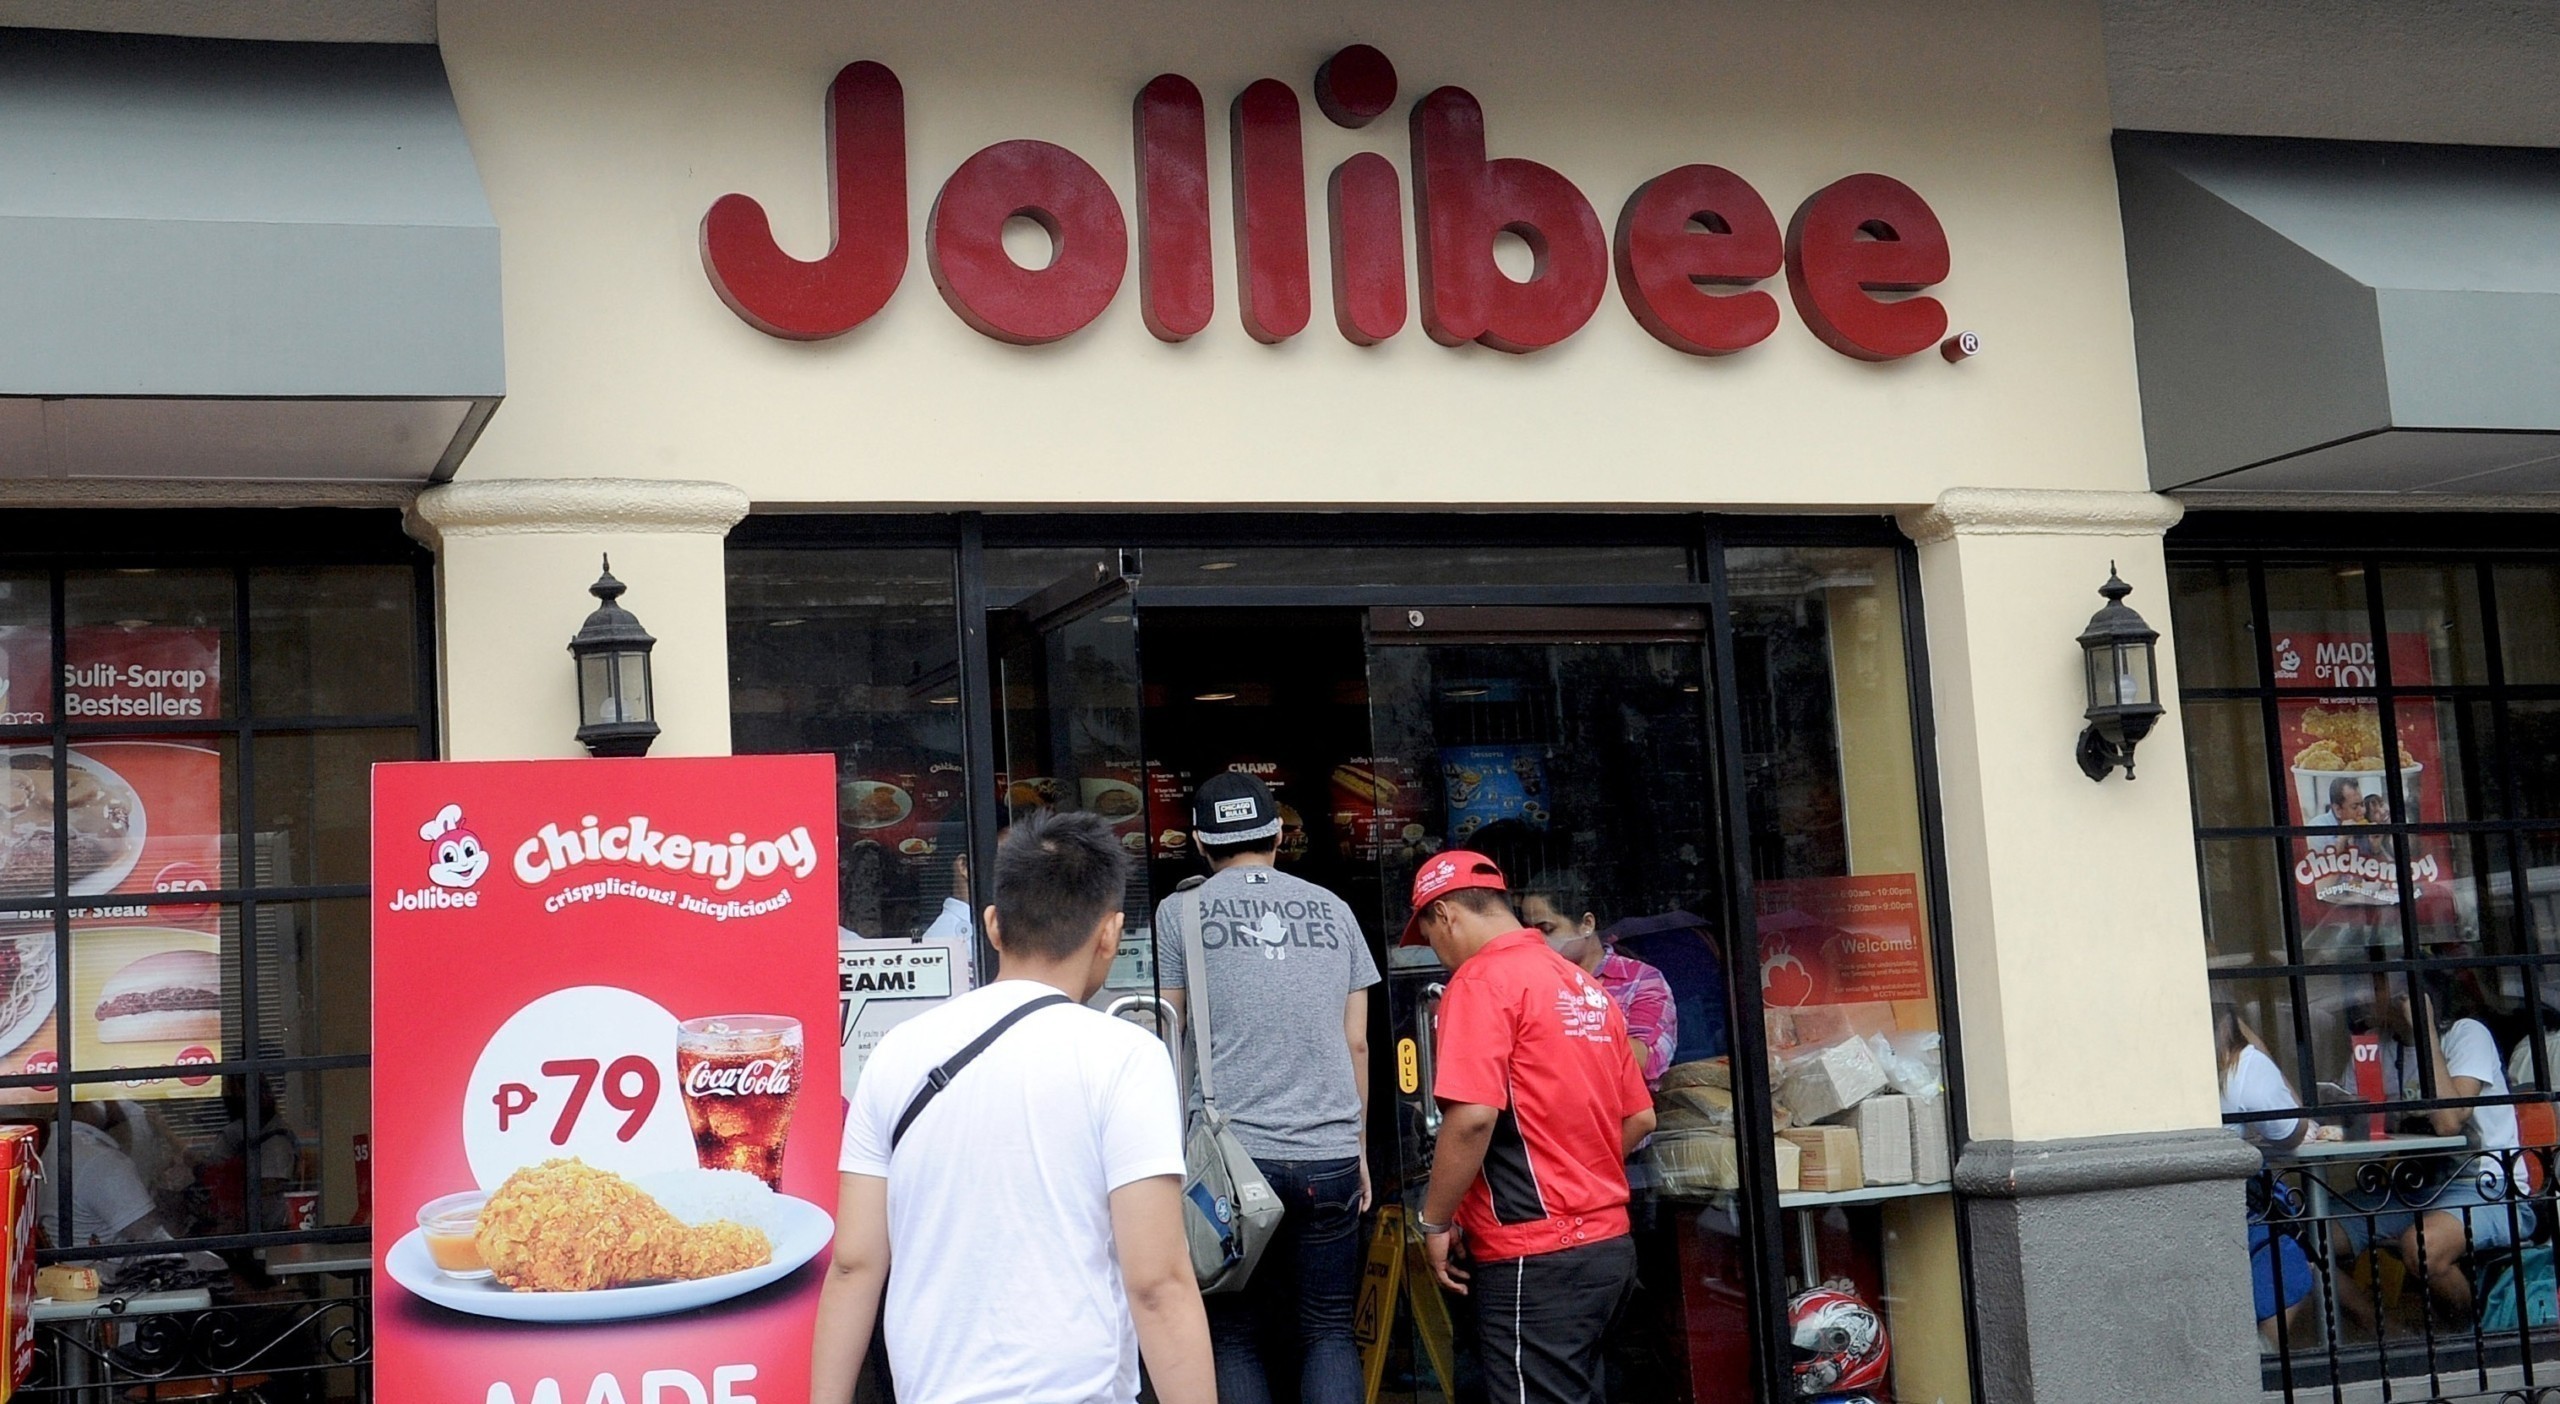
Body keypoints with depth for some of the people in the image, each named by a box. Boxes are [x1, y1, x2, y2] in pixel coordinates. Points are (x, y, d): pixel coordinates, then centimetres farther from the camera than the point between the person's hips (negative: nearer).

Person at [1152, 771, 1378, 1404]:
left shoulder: (1180, 911, 3)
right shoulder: (1333, 909, 10)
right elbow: (1356, 1043, 11)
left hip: (1231, 1154, -2)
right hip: (1330, 1154, 2)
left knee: (1236, 1337, 7)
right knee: (1328, 1331, 9)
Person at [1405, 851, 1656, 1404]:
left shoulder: (1482, 980, -10)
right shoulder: (1586, 987, 15)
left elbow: (1472, 1117, -21)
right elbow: (1639, 1118, 18)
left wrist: (1435, 1222, -10)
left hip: (1535, 1257, -9)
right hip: (1609, 1245, 9)